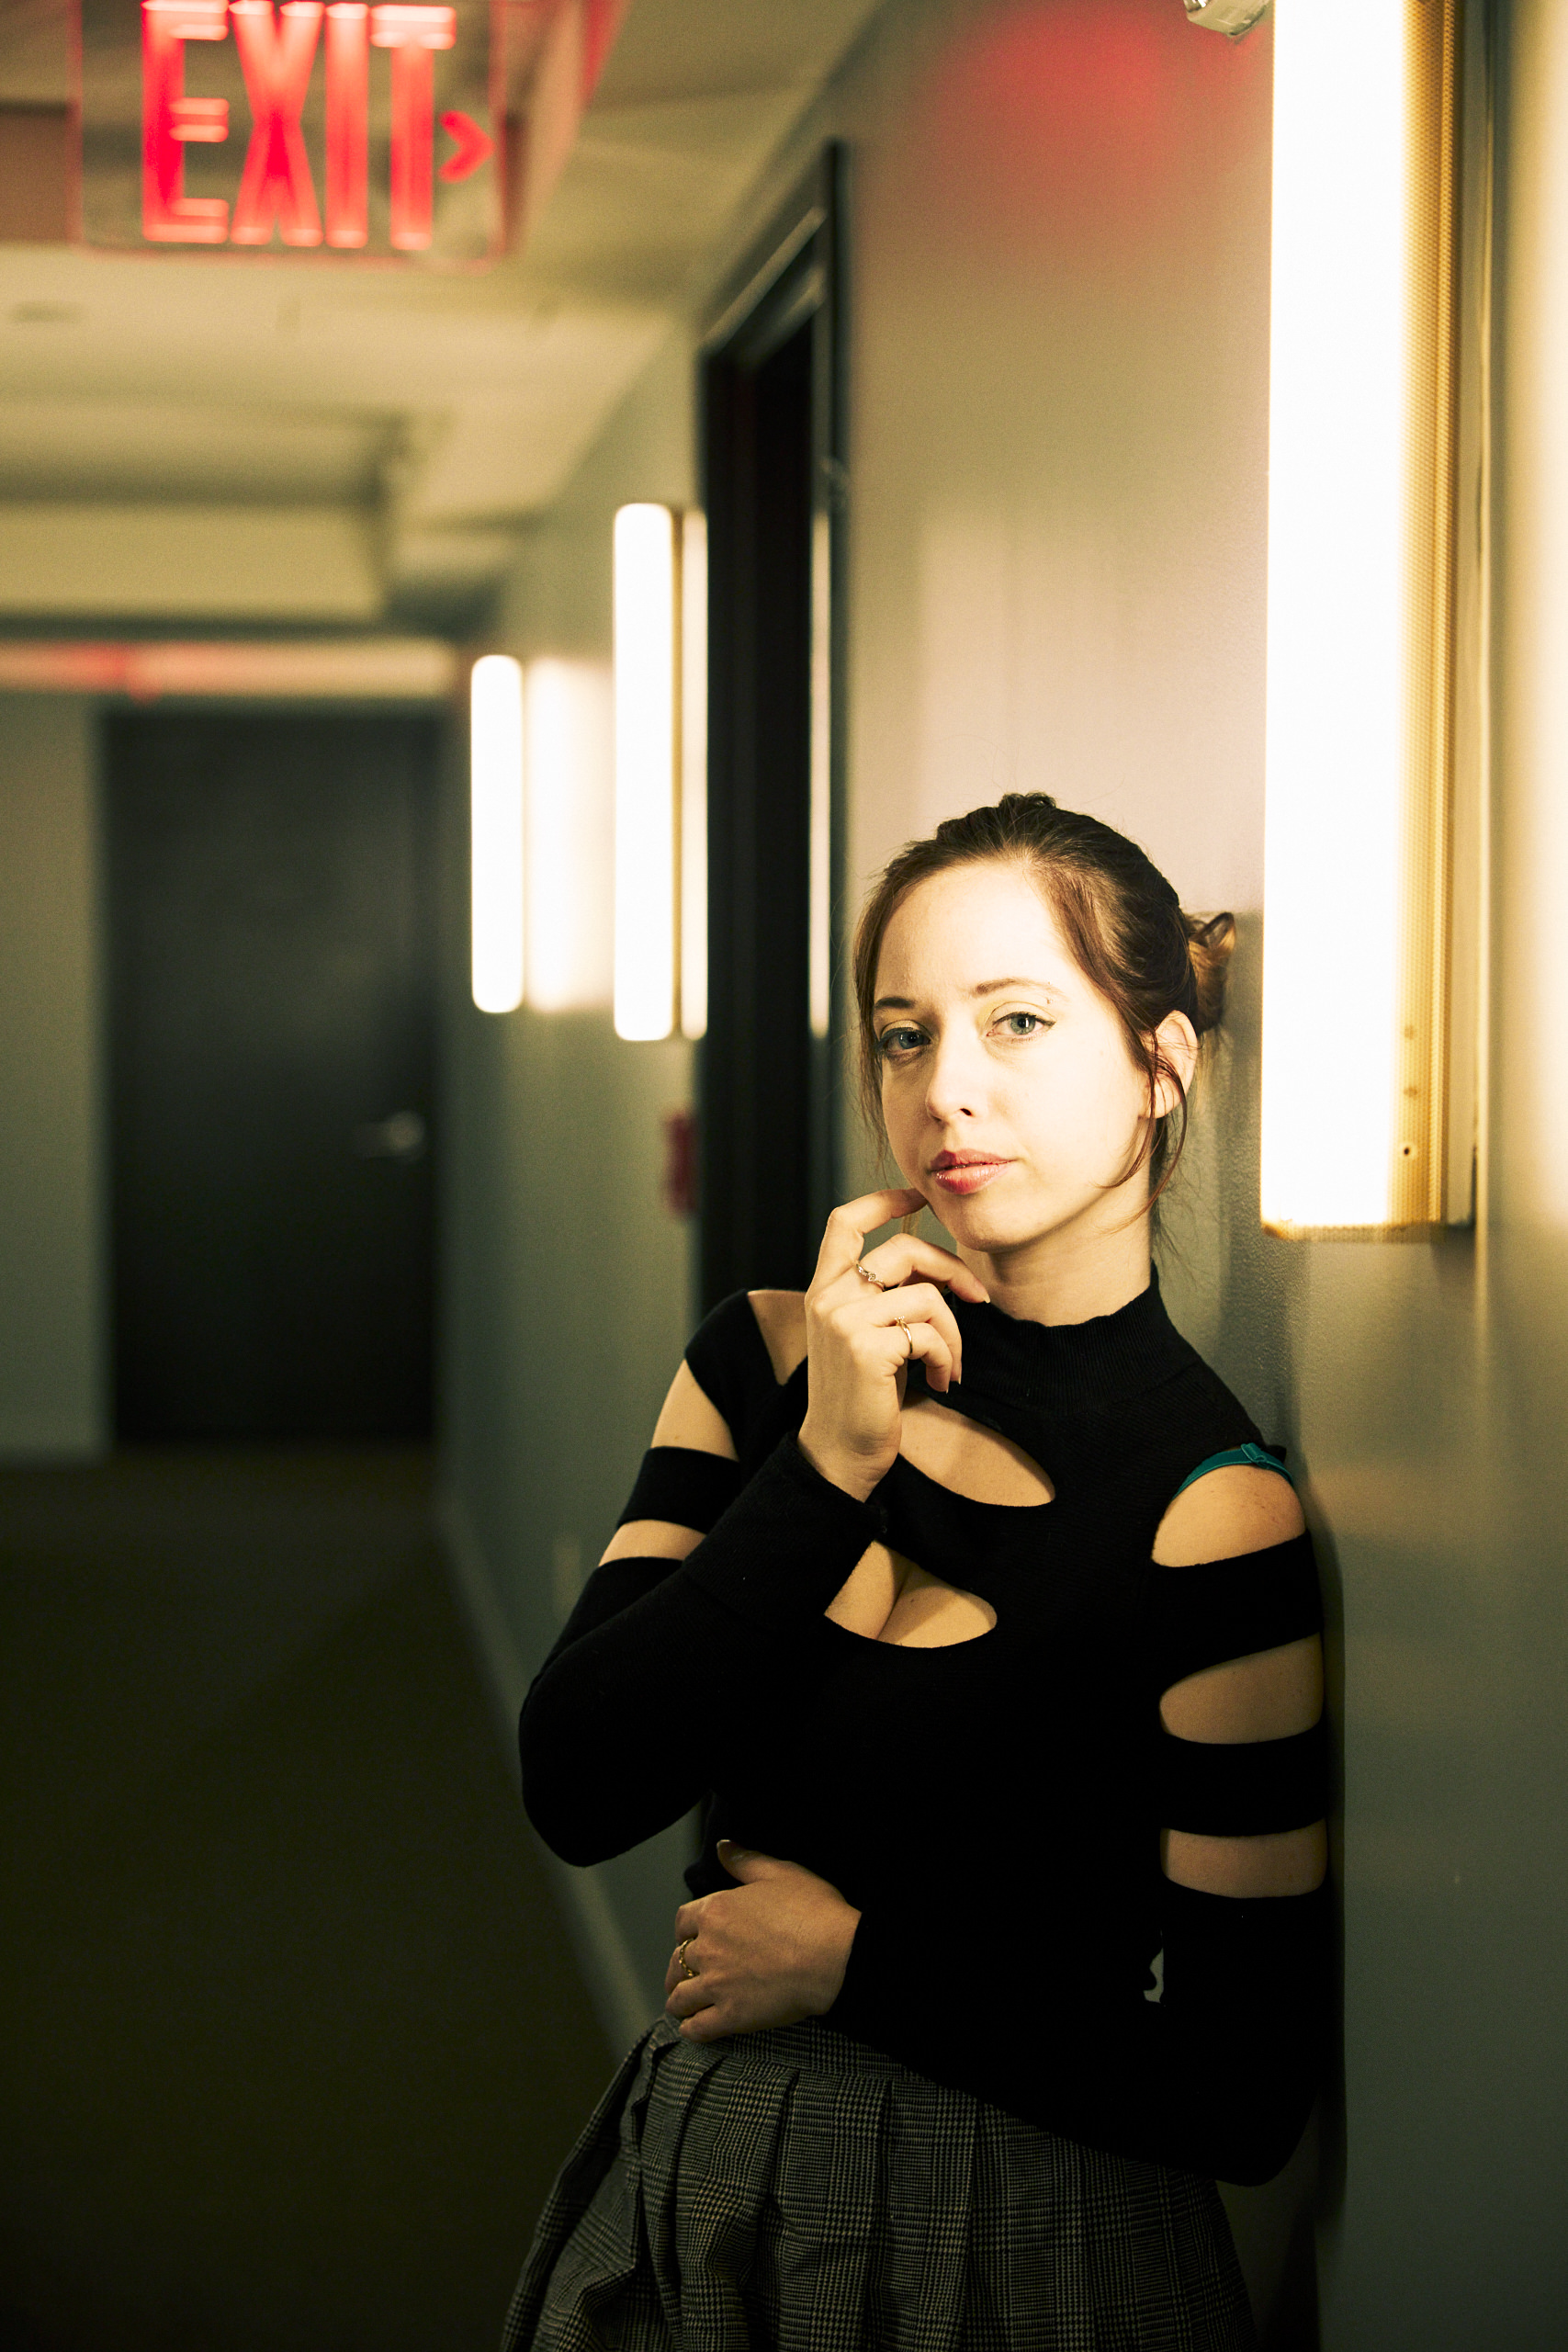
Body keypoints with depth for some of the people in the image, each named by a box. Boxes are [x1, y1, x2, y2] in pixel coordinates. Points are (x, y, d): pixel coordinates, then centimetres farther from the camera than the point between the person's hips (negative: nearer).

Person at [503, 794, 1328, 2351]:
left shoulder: (1213, 1512, -18)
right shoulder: (766, 1364, -2)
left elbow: (1244, 2094, -18)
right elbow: (574, 1786, -11)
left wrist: (853, 1963, -11)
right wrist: (828, 1467, -20)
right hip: (693, 2202, 5)